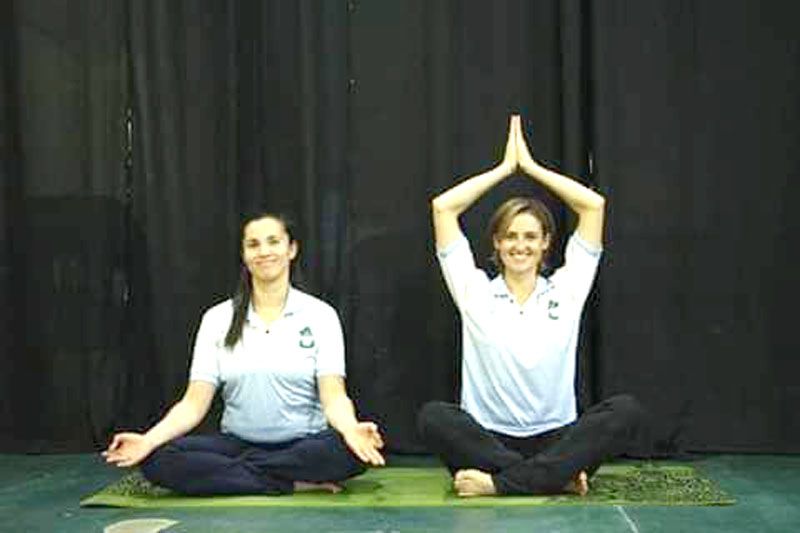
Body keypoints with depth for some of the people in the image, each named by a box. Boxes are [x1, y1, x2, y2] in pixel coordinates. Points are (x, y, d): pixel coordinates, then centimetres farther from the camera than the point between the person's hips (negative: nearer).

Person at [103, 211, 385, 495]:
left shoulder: (320, 315, -2)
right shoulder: (217, 319, 3)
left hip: (305, 446, -2)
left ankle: (226, 474, -19)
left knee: (348, 451, -36)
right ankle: (296, 483, -21)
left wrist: (351, 430, -36)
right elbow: (195, 402, -4)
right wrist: (149, 439, -23)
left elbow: (333, 396, -12)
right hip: (237, 444, 2)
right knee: (159, 459, -26)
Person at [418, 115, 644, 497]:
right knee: (432, 418, -31)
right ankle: (558, 476, -30)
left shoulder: (565, 291, 9)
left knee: (626, 411, -27)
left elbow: (594, 205, 5)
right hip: (487, 439, -1)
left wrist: (530, 166, 10)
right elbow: (443, 207, 2)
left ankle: (497, 482, -33)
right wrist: (505, 168, 11)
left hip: (556, 439, 1)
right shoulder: (476, 291, 7)